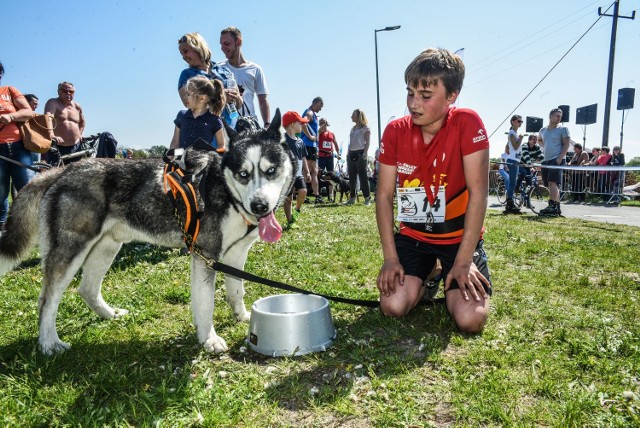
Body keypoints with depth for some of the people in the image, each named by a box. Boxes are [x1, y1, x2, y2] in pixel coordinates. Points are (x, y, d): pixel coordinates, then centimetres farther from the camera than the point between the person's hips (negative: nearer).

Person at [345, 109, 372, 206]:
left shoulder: (366, 128, -1)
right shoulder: (353, 128, 20)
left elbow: (367, 142, -8)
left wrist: (364, 154, -19)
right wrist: (348, 154, 14)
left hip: (360, 153, -7)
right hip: (351, 154, 7)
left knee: (363, 176, -10)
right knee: (352, 177, 6)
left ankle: (367, 198, -8)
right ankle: (352, 198, 11)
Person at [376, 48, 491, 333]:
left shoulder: (467, 123, -18)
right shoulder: (395, 131, -9)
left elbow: (478, 192, -20)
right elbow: (384, 195, -7)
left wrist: (463, 261, -20)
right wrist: (391, 258, -12)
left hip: (460, 236, -2)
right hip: (413, 235, 3)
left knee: (470, 319, -17)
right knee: (393, 306, -14)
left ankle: (449, 278, 18)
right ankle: (425, 277, 20)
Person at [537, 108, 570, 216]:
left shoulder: (563, 129, 1)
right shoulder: (543, 130, 16)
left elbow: (566, 145, -6)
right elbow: (539, 140, 36)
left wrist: (559, 158, -17)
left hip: (557, 160, -6)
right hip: (546, 160, 6)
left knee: (552, 182, -18)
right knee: (554, 185, 8)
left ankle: (552, 206, -23)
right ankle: (557, 207, 13)